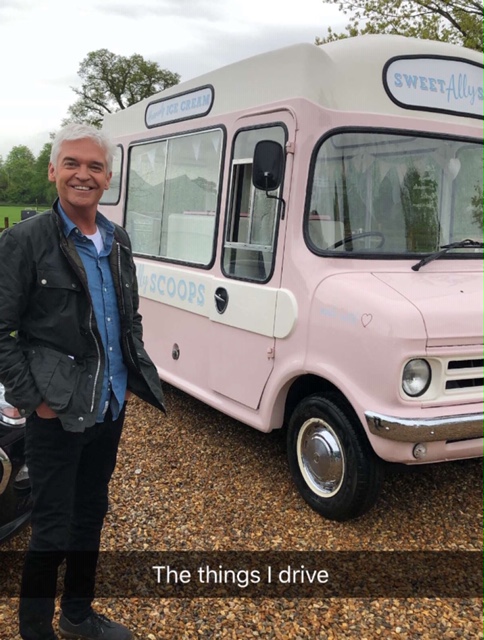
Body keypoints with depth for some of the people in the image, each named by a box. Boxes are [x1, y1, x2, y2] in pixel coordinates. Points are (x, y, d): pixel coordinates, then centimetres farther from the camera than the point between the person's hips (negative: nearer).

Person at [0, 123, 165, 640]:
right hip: (57, 414, -6)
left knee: (90, 515, 20)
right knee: (53, 529, 4)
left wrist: (135, 372, 9)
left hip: (111, 405, 6)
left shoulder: (118, 240, 8)